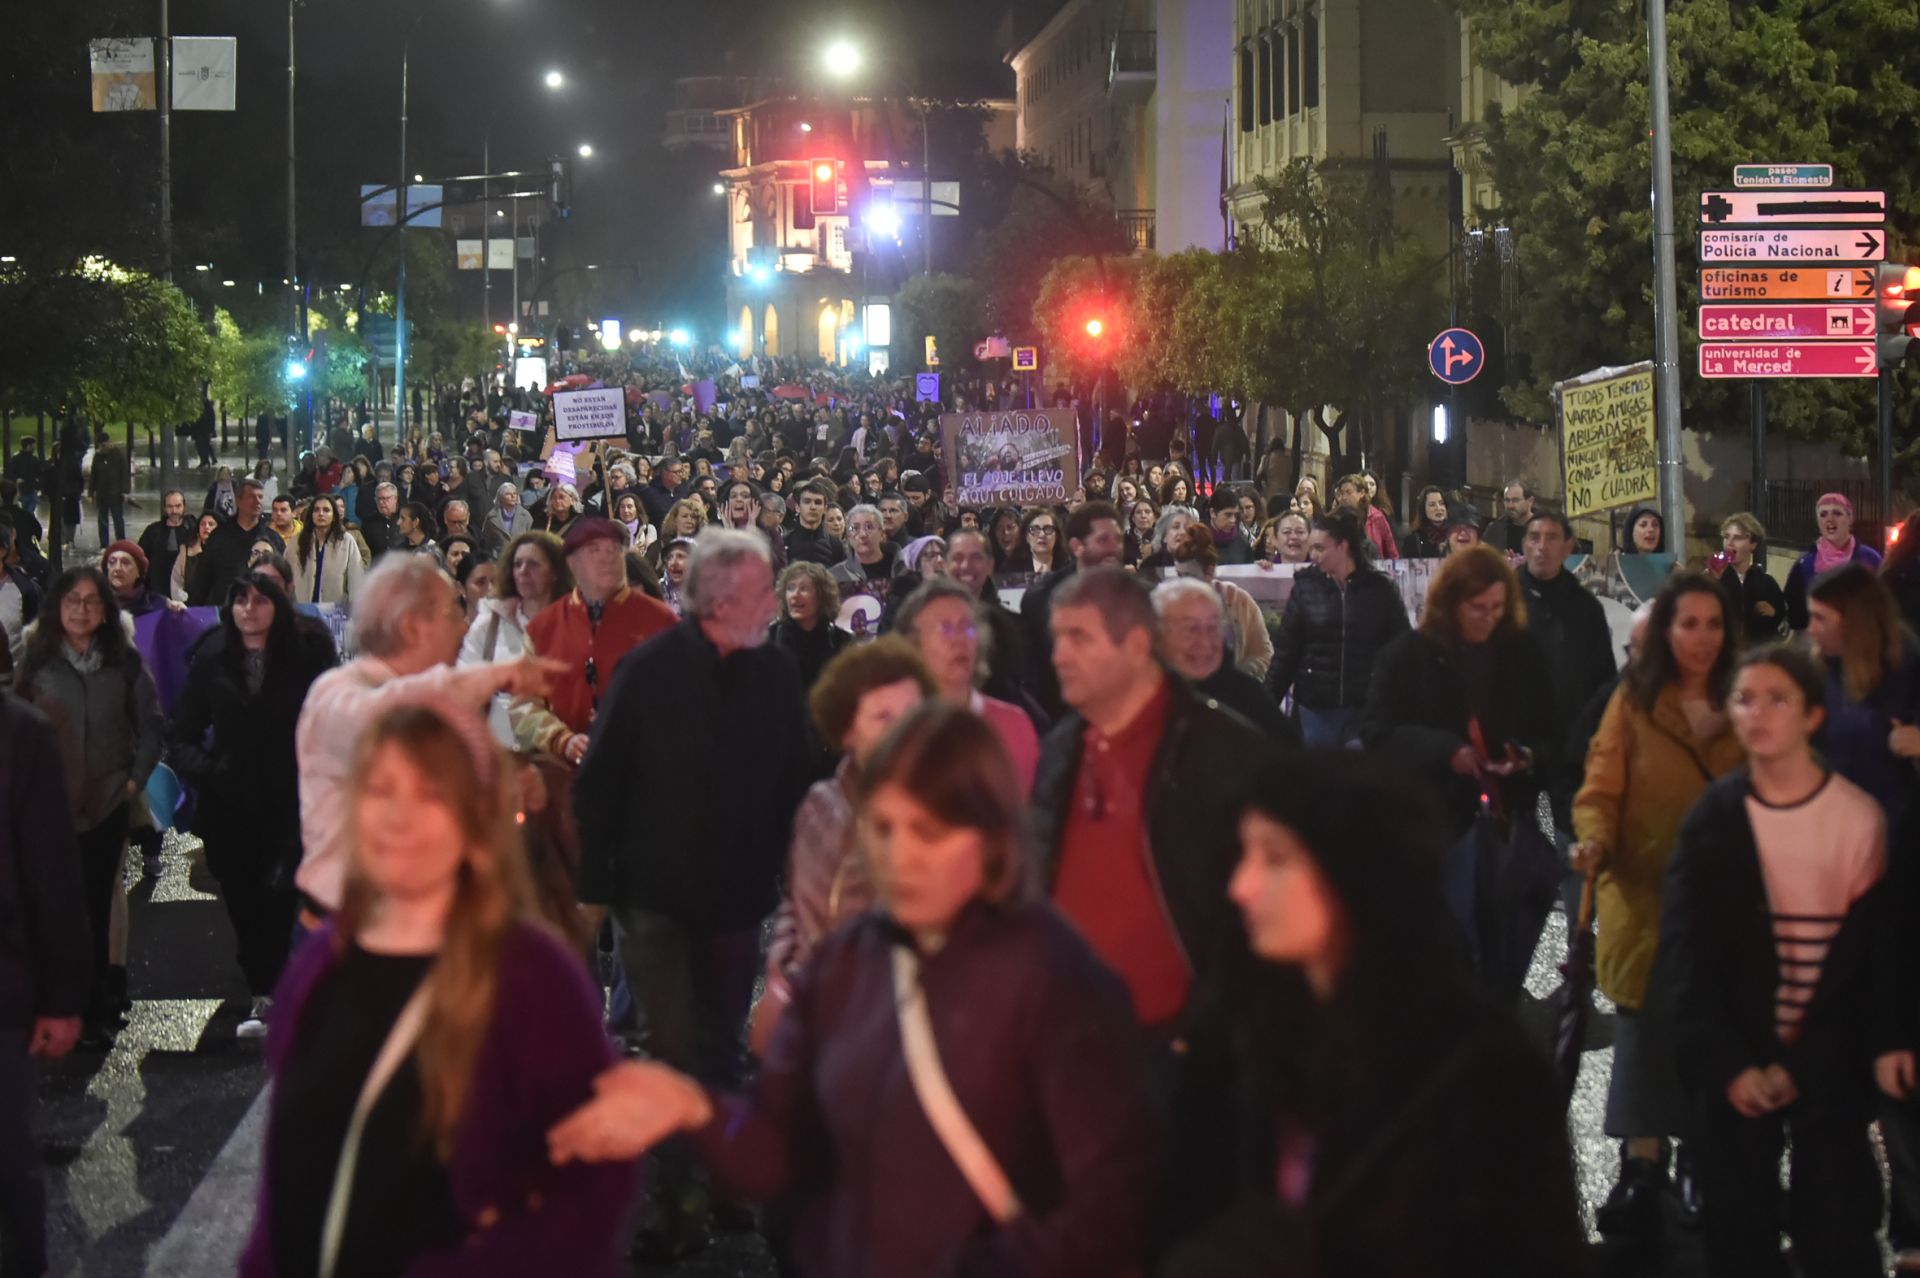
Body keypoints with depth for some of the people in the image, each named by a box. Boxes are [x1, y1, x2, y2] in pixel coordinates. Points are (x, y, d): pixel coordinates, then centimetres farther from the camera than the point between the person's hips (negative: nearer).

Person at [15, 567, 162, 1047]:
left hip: (109, 801, 1)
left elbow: (150, 725, 6)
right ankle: (95, 1004, 7)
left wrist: (137, 778, -2)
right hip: (52, 804, -1)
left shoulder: (125, 661, 3)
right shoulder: (35, 664, 0)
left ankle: (94, 1005, 12)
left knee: (97, 901, 5)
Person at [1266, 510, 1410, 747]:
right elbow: (1286, 651, 4)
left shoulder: (1381, 589, -1)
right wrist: (1268, 704, -1)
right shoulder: (1306, 587, 2)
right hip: (1314, 708, 1)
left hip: (1367, 708, -1)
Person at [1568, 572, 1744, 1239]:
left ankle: (1701, 1160, 23)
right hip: (1648, 897, -2)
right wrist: (1594, 841, -23)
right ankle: (1642, 1171, 4)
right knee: (1648, 1035, -2)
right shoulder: (1633, 702, 0)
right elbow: (1601, 790, -3)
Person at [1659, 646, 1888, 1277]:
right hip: (1736, 1062, 1)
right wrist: (1728, 1063, -14)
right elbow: (1685, 951, -4)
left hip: (1829, 1065, -1)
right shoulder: (1712, 818, 0)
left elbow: (1870, 952, -4)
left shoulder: (1862, 818, -5)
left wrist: (1802, 1063, -10)